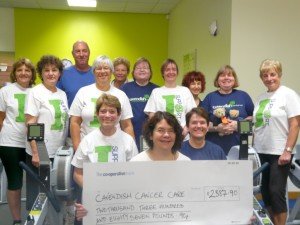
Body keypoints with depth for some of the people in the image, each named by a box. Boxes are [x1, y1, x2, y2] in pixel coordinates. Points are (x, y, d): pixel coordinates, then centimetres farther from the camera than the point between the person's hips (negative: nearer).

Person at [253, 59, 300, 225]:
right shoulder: (261, 98, 11)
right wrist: (252, 148, 11)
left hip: (279, 153, -6)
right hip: (260, 152, 6)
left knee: (276, 192, -4)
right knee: (265, 191, 11)